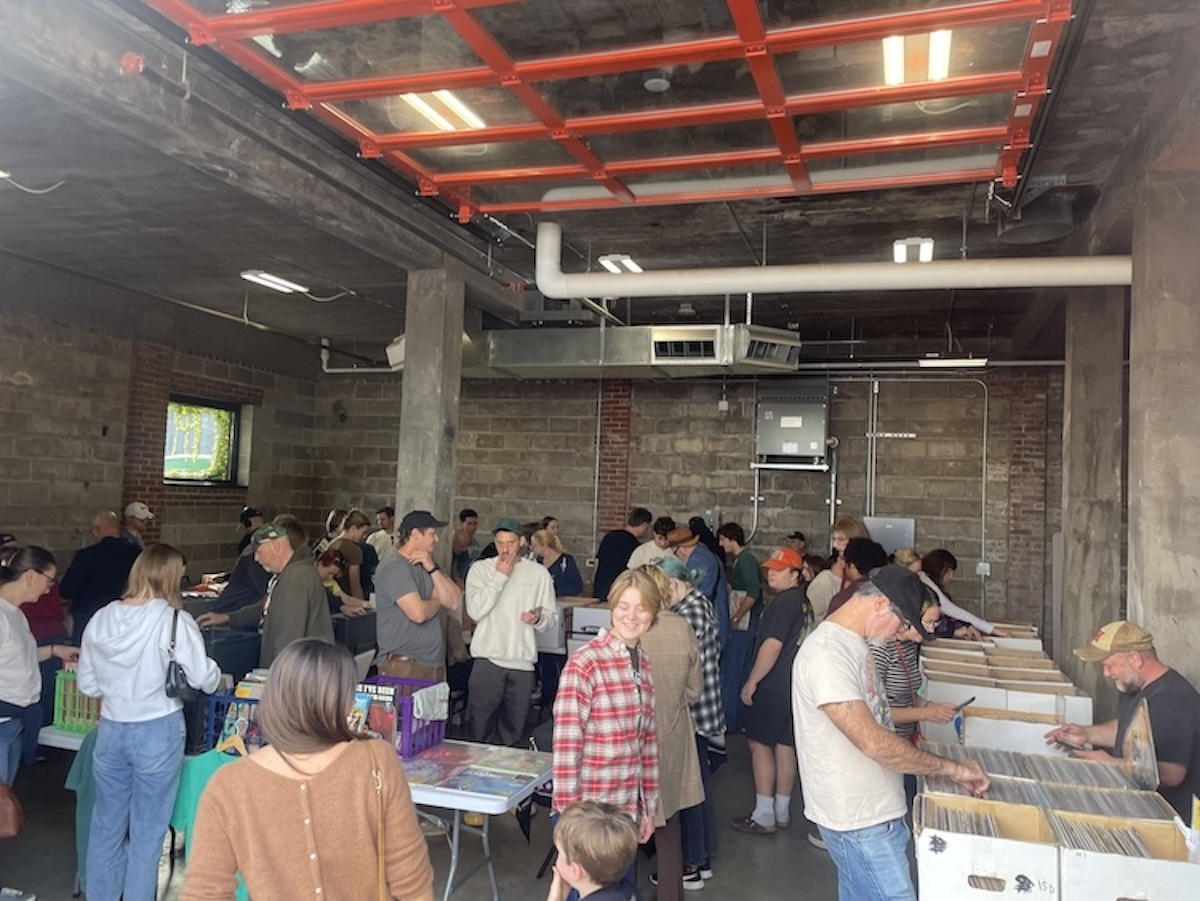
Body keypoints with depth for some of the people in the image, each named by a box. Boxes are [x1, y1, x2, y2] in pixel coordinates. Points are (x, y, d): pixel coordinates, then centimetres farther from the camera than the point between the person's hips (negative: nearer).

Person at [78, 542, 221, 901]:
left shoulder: (100, 619, -1)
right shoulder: (175, 620, -15)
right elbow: (204, 678, -12)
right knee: (147, 832, 9)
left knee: (106, 827, 18)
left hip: (110, 731, 4)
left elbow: (87, 684, 6)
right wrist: (219, 676, 9)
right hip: (158, 732, -4)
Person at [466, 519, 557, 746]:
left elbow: (552, 617, 7)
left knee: (513, 732, 12)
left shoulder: (539, 573, 4)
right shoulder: (481, 569, 0)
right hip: (487, 660, -1)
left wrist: (538, 619, -16)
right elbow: (475, 611, -12)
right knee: (480, 729, 6)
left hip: (523, 662, 2)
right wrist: (500, 576, -11)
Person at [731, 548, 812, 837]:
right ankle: (782, 812, 22)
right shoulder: (803, 601, 12)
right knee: (785, 745, 13)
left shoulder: (784, 602, -18)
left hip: (774, 686, -9)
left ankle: (764, 816, 2)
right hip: (794, 684, 9)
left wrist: (751, 682, -17)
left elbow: (772, 646, -24)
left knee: (760, 744, -1)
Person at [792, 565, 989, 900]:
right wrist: (952, 768, -19)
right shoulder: (827, 653, -25)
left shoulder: (853, 643, 8)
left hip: (872, 809, 10)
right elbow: (873, 742, -28)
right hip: (858, 818, -10)